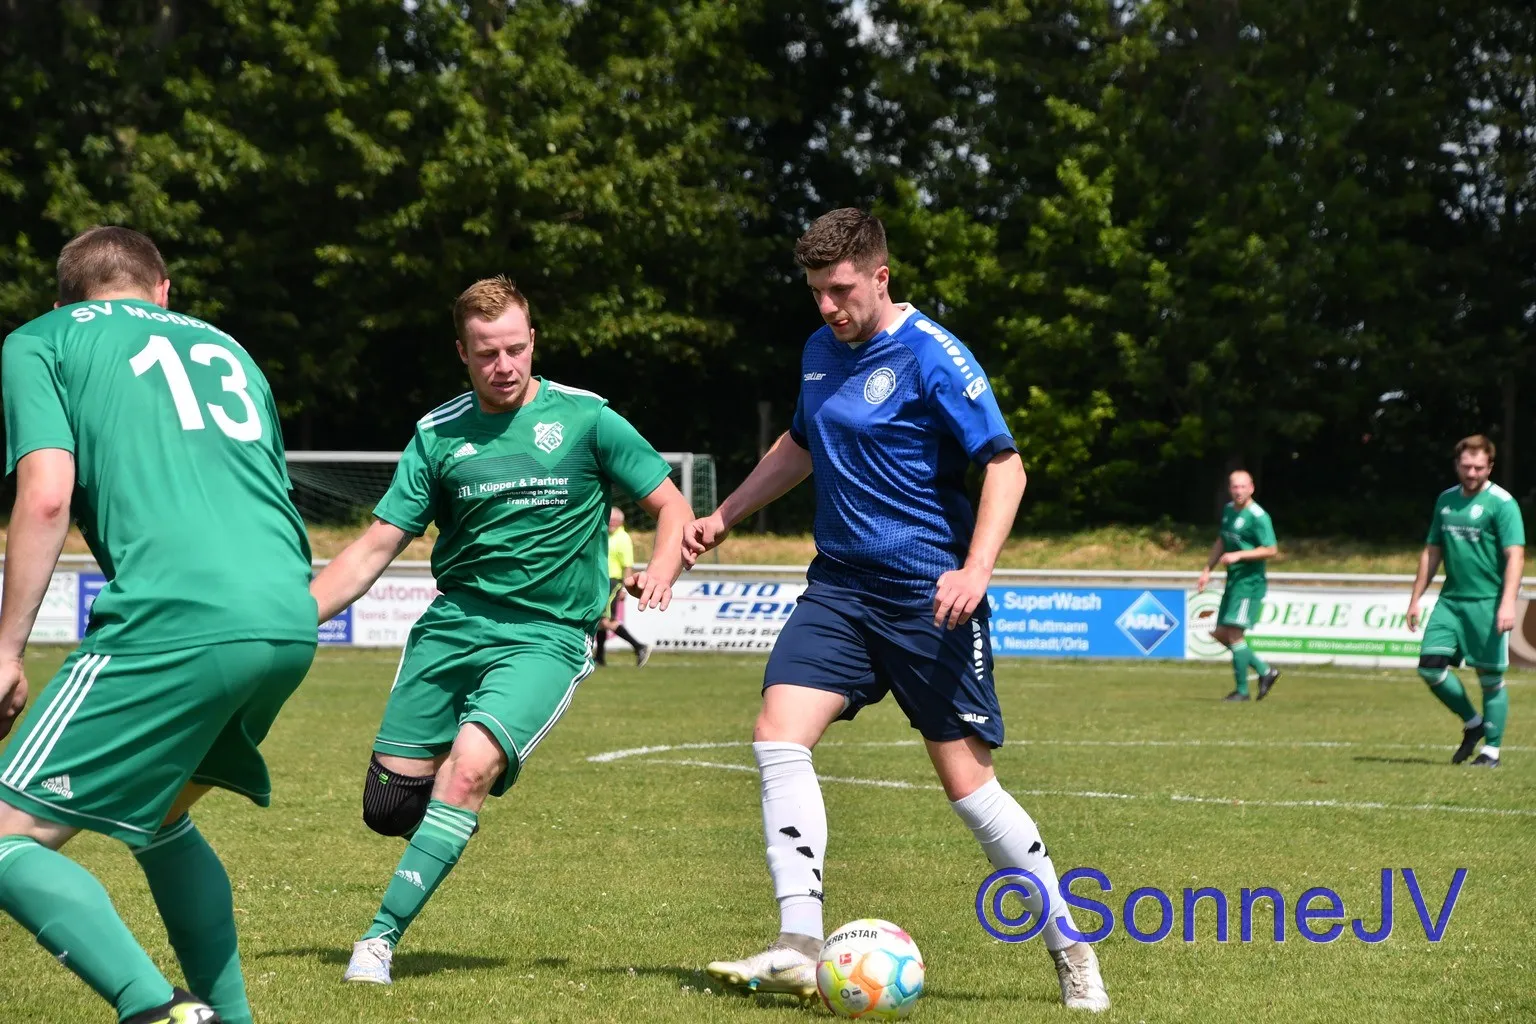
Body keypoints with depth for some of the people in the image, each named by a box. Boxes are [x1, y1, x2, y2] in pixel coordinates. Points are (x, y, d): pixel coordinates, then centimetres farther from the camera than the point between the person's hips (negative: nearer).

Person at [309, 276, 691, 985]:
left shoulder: (583, 419, -1)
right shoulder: (439, 435, 5)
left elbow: (672, 506, 4)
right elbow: (376, 548, 6)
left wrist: (661, 569, -17)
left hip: (547, 636, -4)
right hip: (452, 625, 4)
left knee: (467, 768, -27)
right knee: (388, 806, -1)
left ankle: (380, 939, -17)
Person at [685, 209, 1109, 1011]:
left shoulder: (931, 357, -12)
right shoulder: (821, 351, 10)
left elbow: (1005, 466, -14)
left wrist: (976, 570, -25)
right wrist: (723, 517, 26)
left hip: (928, 595, -6)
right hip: (840, 584, 6)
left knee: (966, 779, -3)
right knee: (778, 734, -14)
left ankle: (1069, 946, 15)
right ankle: (798, 951, -16)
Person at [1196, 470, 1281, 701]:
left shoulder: (1258, 517, -14)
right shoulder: (1228, 510, 11)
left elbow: (1271, 550, -17)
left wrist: (1238, 555, -21)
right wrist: (1207, 570, 19)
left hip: (1250, 582, -9)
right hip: (1233, 581, 9)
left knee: (1234, 632, -13)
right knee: (1220, 633, 9)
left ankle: (1242, 690, -3)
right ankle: (1265, 671, 20)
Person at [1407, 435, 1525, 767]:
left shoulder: (1501, 503, -8)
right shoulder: (1446, 500, 12)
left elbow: (1515, 555, -15)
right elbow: (1431, 551, 20)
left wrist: (1508, 603, -26)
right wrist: (1416, 598, 17)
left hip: (1487, 602, -6)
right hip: (1451, 599, 6)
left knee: (1490, 676, -1)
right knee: (1430, 665, -4)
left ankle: (1492, 749, 10)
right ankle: (1473, 724, 16)